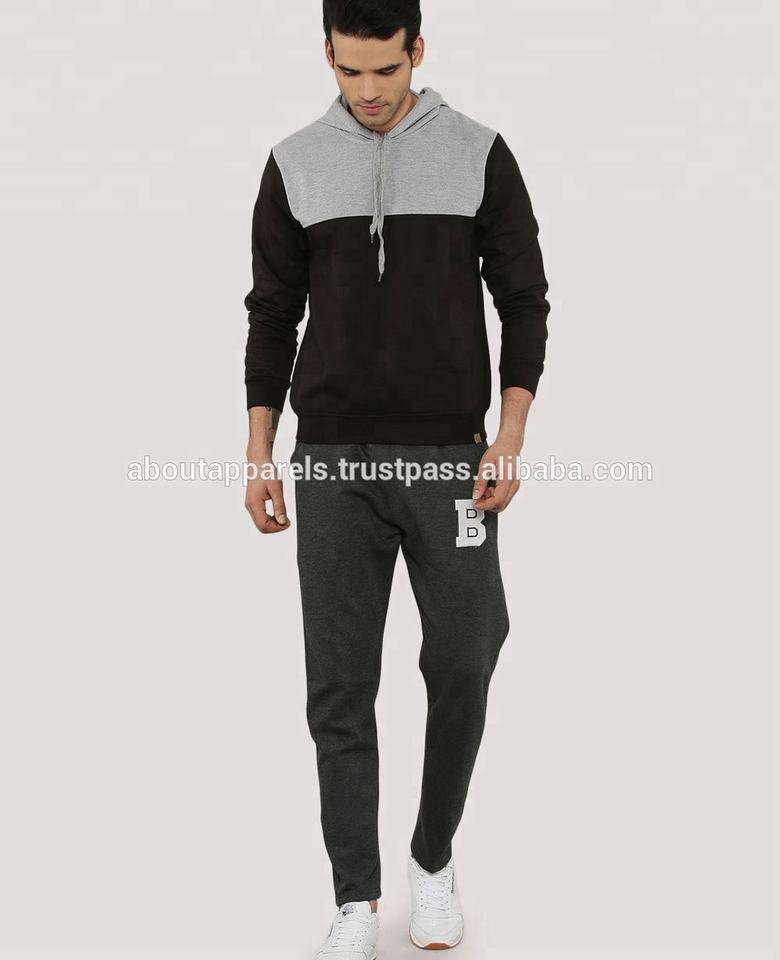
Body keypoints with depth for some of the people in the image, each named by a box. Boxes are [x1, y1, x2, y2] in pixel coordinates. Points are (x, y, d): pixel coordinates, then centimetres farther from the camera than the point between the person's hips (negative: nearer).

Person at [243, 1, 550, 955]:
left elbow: (523, 300, 1)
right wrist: (258, 459, 2)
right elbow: (273, 316, 8)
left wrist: (510, 439, -10)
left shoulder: (479, 154, 1)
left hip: (448, 456, 0)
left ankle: (434, 860, 26)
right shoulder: (294, 164, 5)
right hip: (334, 462, 1)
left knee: (462, 665, 1)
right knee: (339, 684, 0)